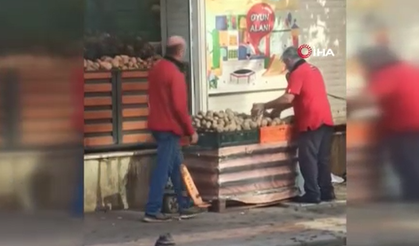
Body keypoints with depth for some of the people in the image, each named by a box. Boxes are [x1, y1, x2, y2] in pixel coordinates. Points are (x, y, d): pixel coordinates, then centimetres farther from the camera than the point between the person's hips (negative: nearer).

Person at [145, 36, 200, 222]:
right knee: (163, 169, -6)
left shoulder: (157, 69, 12)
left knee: (176, 167, 15)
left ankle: (183, 207, 20)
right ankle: (152, 211, -5)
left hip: (159, 124, 9)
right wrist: (190, 130, -11)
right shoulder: (175, 73, -16)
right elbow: (179, 106, -19)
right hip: (169, 127, -9)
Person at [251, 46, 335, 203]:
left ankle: (312, 194, -2)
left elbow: (288, 98, -19)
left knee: (307, 158, -2)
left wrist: (265, 106, -11)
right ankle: (326, 192, 15)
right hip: (325, 120, 9)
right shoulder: (313, 69, 20)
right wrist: (279, 108, 20)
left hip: (311, 122, -9)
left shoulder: (297, 73, -9)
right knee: (323, 158, 12)